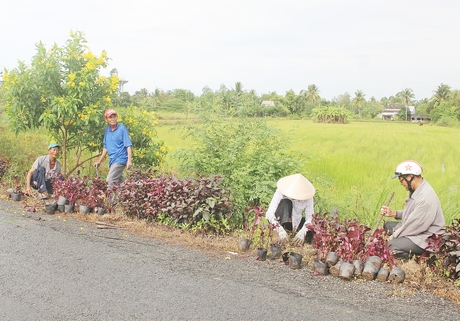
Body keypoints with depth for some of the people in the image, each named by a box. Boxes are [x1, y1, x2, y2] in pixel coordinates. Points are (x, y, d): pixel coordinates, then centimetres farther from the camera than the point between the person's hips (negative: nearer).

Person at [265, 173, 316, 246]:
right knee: (286, 202, -31)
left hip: (295, 223, 2)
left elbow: (310, 218, -18)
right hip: (280, 220, -2)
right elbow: (269, 213, -30)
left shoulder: (308, 197, -18)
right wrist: (280, 230, -43)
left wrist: (302, 233, -37)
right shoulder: (281, 192, -24)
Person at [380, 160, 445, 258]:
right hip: (417, 230, 11)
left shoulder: (426, 197, -26)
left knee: (392, 246, -25)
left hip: (427, 239, -11)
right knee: (388, 225, 17)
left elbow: (416, 224, -23)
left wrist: (393, 237, -14)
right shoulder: (416, 190, 6)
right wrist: (393, 213, 5)